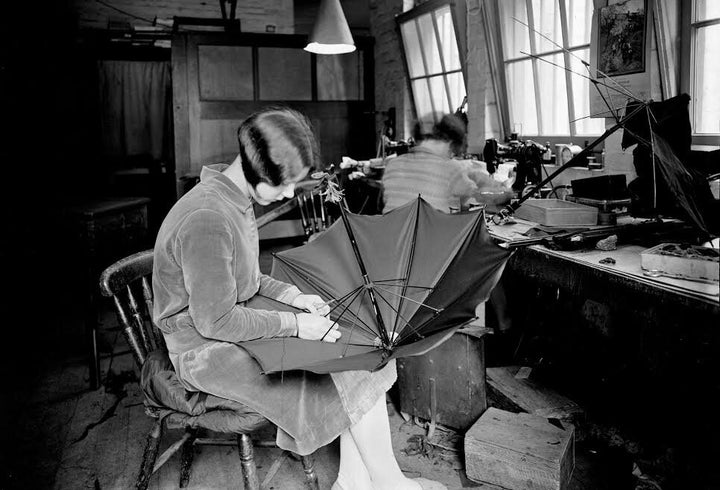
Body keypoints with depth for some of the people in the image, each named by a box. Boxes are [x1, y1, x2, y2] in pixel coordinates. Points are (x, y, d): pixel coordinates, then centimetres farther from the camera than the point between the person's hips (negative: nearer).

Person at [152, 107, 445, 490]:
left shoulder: (236, 200, 2)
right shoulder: (206, 220, -29)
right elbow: (216, 322, -25)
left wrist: (292, 296, 0)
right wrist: (294, 324, -19)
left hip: (241, 325, 9)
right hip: (208, 352, -9)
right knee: (357, 374, -10)